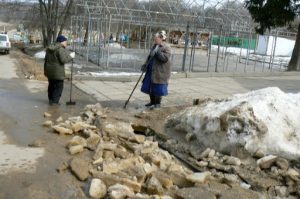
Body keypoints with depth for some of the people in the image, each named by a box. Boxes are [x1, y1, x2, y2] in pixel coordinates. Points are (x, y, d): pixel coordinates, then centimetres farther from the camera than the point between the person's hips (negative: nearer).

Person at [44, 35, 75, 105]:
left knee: (51, 85, 19)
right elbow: (63, 60, -22)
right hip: (57, 72, -8)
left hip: (49, 71, 8)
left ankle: (51, 100, 30)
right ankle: (54, 101, 2)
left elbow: (46, 60, 15)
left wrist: (45, 70, 22)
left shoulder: (49, 49, 11)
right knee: (59, 86, 2)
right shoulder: (60, 49, -15)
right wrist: (71, 57, -8)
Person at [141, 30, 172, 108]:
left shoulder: (166, 47, -11)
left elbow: (165, 58, -22)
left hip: (160, 72, -8)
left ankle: (157, 103, 11)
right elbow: (150, 57, 20)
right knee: (150, 86, 11)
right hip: (152, 70, 8)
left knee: (158, 87, -2)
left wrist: (157, 52, -26)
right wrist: (145, 65, 11)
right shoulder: (155, 46, 13)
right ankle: (152, 102, 26)